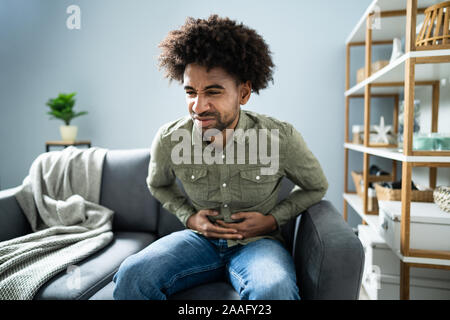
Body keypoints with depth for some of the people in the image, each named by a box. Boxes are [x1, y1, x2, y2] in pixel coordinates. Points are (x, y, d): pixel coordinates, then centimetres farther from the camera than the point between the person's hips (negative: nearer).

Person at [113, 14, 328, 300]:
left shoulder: (282, 138, -17)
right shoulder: (168, 140, -11)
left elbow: (316, 187, 4)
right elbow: (158, 184, 13)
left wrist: (273, 219, -10)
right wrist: (188, 217, -4)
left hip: (257, 241, -1)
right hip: (200, 238, 2)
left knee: (274, 290, -36)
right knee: (131, 276, -23)